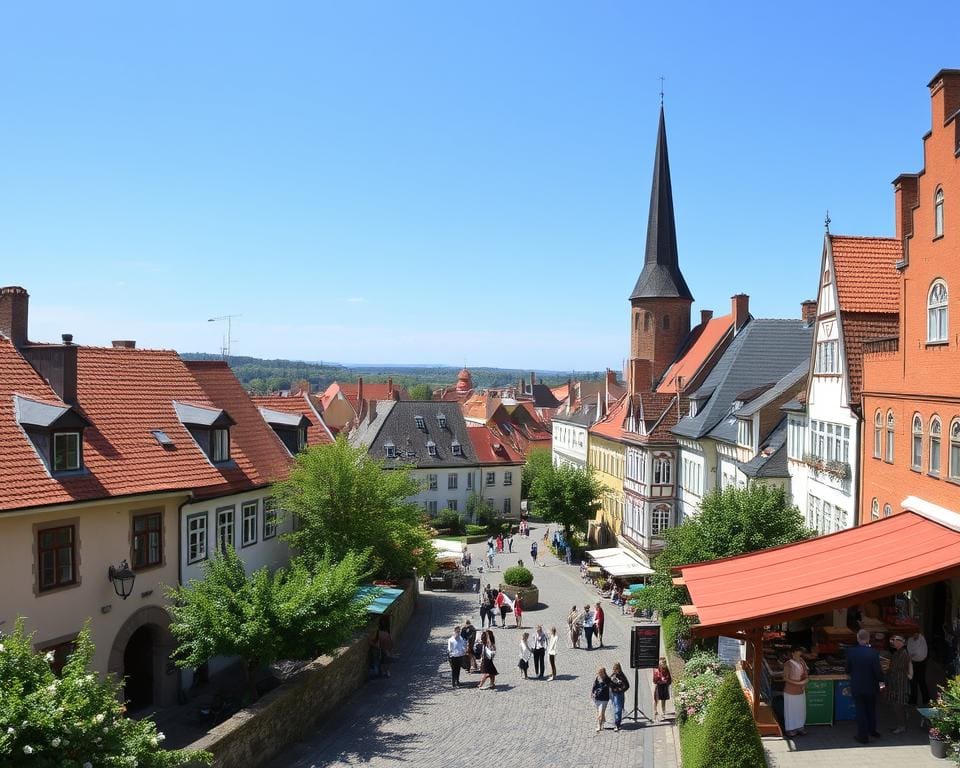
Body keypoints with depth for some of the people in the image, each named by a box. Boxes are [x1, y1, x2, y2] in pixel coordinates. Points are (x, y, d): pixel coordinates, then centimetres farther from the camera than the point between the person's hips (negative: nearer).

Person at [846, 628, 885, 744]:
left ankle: (863, 736, 13)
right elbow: (878, 671, -15)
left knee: (860, 711, 10)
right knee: (871, 709, 22)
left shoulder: (851, 652, -13)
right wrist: (881, 681, 5)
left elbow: (848, 670, -4)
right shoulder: (873, 653, -18)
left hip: (856, 687, 0)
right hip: (871, 686, 0)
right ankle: (872, 730, 37)